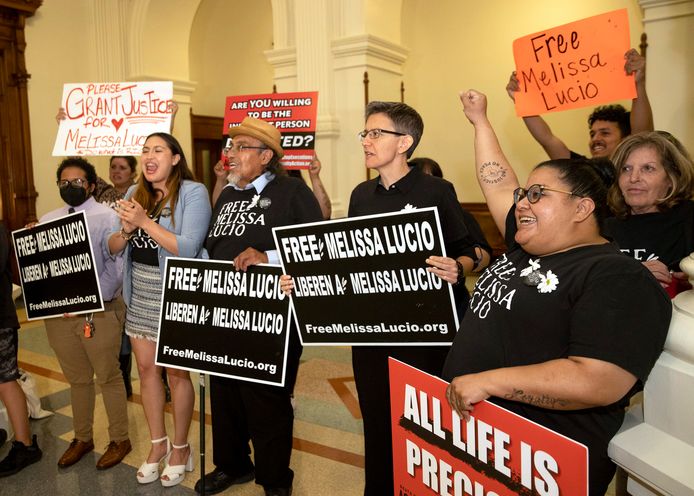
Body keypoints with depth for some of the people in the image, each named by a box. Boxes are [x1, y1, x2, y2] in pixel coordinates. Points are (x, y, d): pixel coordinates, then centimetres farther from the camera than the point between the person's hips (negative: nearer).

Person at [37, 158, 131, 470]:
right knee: (77, 379, 17)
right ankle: (82, 438, 33)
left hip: (99, 311, -5)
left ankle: (119, 440, 21)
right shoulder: (48, 220, 12)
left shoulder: (107, 217, -6)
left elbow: (116, 266, -12)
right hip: (58, 312, 5)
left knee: (108, 378, 6)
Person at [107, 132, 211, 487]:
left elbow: (188, 248, -22)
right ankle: (157, 443, 32)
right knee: (146, 368, 14)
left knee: (176, 373, 5)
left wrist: (145, 221, -24)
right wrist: (126, 229, -13)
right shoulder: (134, 193, 8)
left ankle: (180, 447, 25)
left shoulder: (193, 192, -11)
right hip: (139, 296, 6)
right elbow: (112, 247, 7)